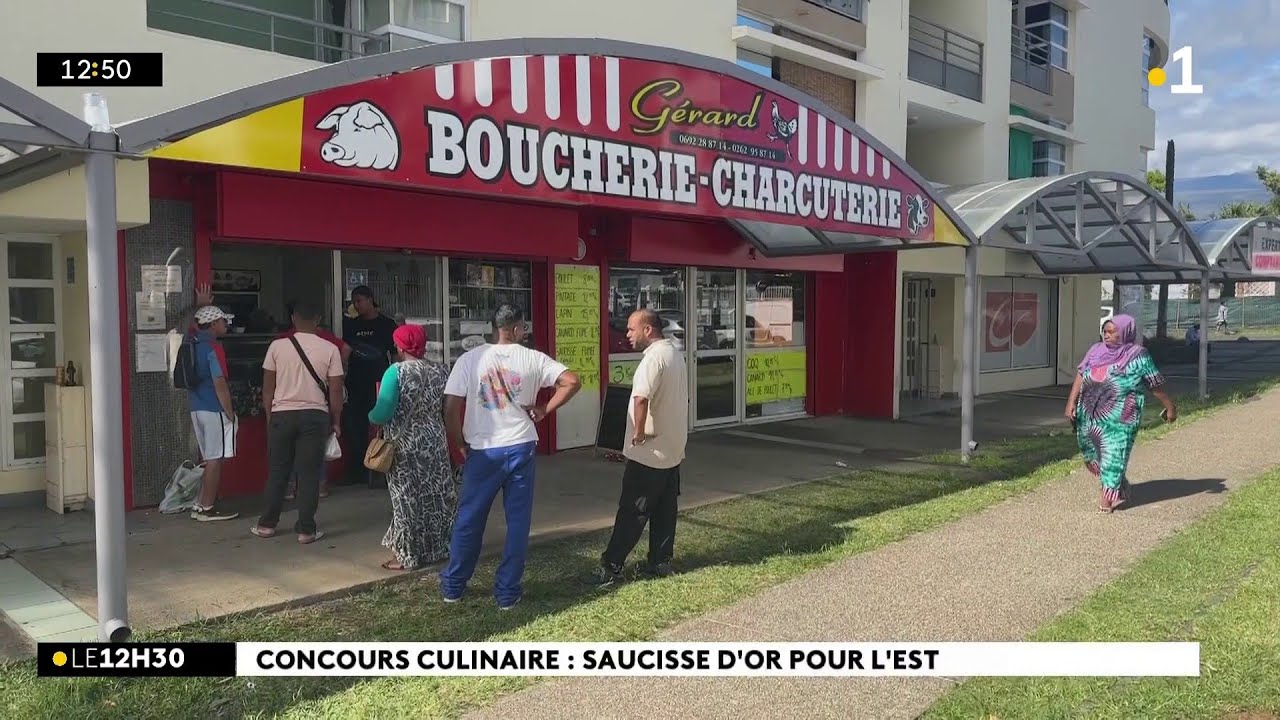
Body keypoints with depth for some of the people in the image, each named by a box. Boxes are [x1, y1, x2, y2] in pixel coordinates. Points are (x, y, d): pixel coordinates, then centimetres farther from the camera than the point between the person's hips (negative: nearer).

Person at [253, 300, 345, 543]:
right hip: (315, 415, -1)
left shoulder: (277, 346, -2)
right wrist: (335, 421, 7)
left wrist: (269, 416, 13)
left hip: (281, 414, 1)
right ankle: (306, 529, 7)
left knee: (277, 471, 13)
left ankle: (267, 524, 22)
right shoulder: (329, 349, -5)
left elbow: (268, 388, 2)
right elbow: (335, 390, -3)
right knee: (309, 473, 4)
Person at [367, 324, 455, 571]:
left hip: (405, 448, -5)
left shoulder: (396, 372, -14)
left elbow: (383, 414, -17)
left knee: (407, 500, 4)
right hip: (435, 445, 5)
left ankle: (408, 557, 11)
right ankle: (434, 550, 26)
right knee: (433, 498, 15)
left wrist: (370, 414, 3)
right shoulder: (441, 371, 1)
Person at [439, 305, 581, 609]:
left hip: (483, 451, 0)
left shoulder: (470, 359, -4)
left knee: (468, 520, 15)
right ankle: (507, 592, 14)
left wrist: (460, 445, 6)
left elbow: (451, 408, -7)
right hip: (521, 448, 0)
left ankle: (453, 586, 26)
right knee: (518, 522, 10)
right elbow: (572, 381, -7)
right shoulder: (532, 358, -3)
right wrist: (545, 409, 2)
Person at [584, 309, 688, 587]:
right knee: (665, 510, 12)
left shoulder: (654, 357, -19)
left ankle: (611, 567, 2)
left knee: (632, 511, -4)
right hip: (673, 449, 9)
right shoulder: (675, 354, 12)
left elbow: (641, 398, -34)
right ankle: (661, 563, 18)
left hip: (648, 452, -9)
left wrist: (638, 432, -22)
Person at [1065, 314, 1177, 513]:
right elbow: (1081, 376, 5)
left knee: (1114, 454, 2)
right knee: (1092, 451, 17)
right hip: (1090, 415, 6)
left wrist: (1170, 406, 5)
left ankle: (1109, 496, 16)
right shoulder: (1096, 350, 7)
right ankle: (1118, 485, 38)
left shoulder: (1137, 356, -6)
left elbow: (1156, 385, 0)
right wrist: (1072, 402, -2)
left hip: (1119, 418, -6)